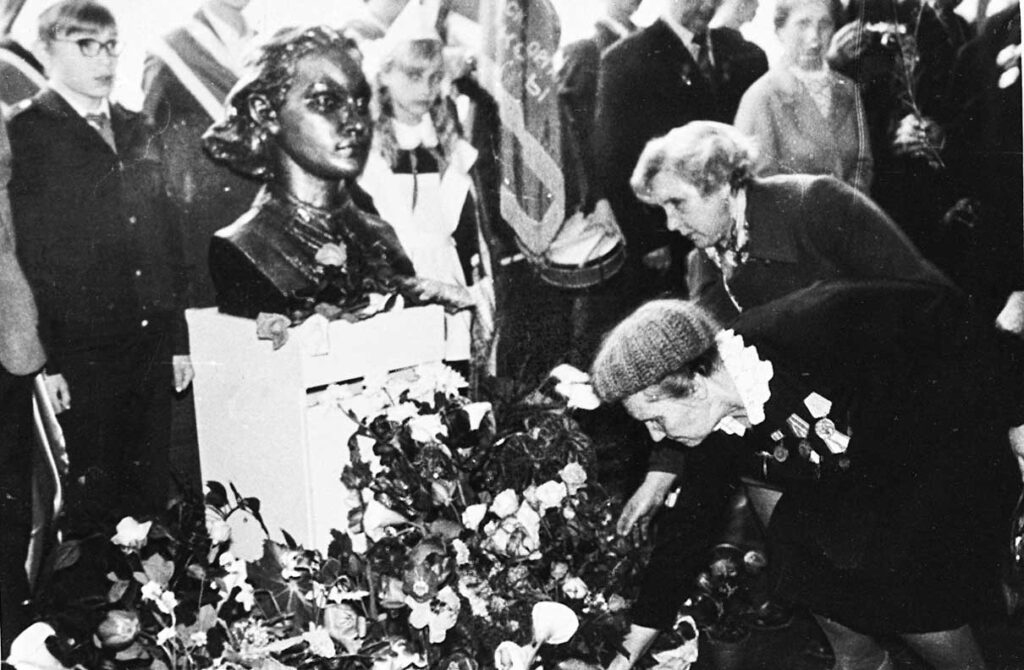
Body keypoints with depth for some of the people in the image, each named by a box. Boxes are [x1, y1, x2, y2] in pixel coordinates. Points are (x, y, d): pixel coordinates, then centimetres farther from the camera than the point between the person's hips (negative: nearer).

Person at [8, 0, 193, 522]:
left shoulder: (137, 133, 14)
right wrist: (47, 359, -14)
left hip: (153, 345, 5)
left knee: (152, 486, 11)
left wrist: (179, 338, 10)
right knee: (97, 494, 4)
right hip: (83, 351, -5)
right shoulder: (24, 134, -4)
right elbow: (22, 255, -9)